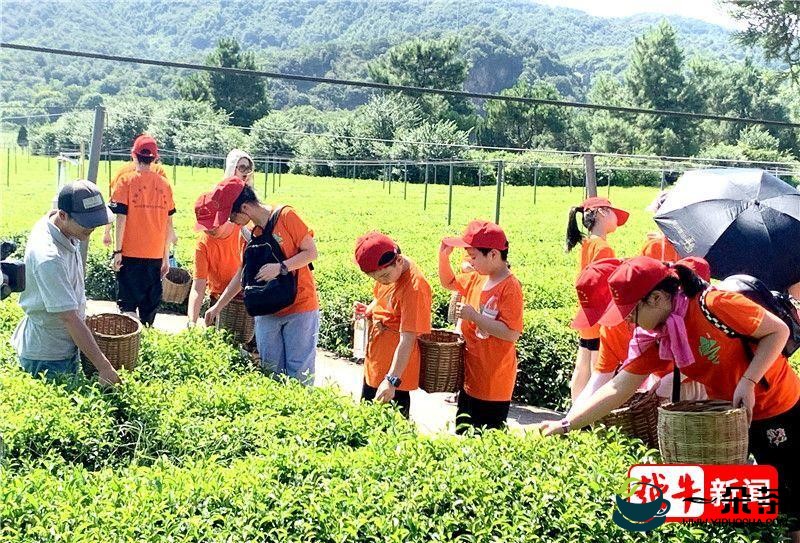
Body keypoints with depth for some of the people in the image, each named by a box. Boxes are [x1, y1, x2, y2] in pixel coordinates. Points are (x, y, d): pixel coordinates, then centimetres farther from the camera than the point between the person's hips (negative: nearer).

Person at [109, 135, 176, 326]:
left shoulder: (126, 181, -5)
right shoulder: (164, 184, 3)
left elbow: (121, 218, -10)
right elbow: (168, 223, 6)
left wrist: (117, 251, -5)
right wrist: (166, 257, 13)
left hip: (130, 254, -3)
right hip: (155, 256, 3)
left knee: (127, 303, 3)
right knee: (149, 305, 13)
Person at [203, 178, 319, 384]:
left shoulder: (285, 216, -10)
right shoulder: (252, 235, 9)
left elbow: (311, 252, -10)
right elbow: (241, 276, 16)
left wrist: (280, 268, -22)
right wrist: (218, 306, 17)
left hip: (300, 307, -6)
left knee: (299, 371, -2)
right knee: (271, 371, 7)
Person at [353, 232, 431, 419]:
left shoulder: (414, 287, -24)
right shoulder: (388, 271, -2)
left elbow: (407, 339, -26)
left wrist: (392, 380, -30)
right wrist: (368, 310, -3)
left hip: (395, 367, -8)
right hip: (375, 362, 8)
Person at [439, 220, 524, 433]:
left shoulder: (510, 287, -20)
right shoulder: (476, 278, 5)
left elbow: (512, 333, -26)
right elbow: (449, 282, 22)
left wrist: (473, 316, -25)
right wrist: (443, 256, 4)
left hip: (493, 384, -8)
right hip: (470, 377, 8)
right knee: (462, 432, 20)